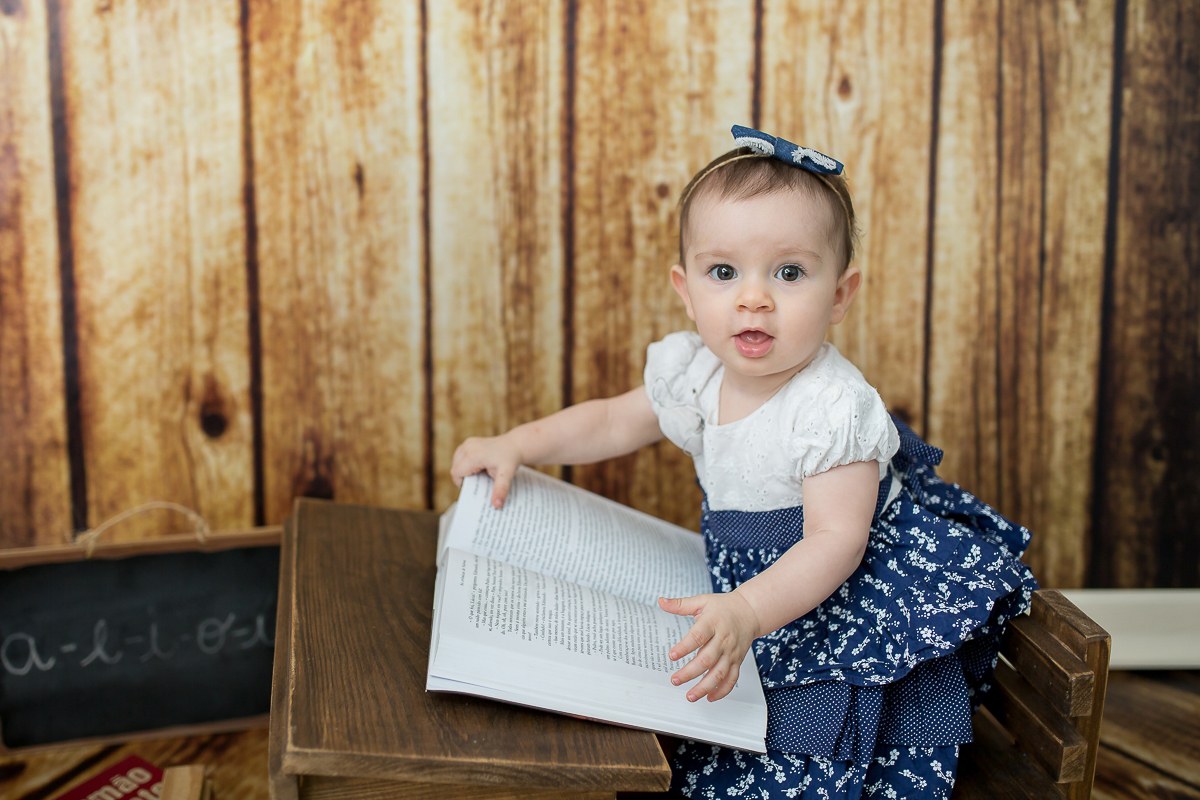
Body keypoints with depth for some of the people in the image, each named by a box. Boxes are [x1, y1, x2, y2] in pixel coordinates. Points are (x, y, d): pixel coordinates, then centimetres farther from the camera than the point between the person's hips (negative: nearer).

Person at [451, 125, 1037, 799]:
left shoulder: (834, 407, -27)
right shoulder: (691, 372, -7)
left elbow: (834, 541, -32)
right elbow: (614, 422, 11)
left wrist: (748, 611, -47)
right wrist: (518, 445, -2)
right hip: (743, 567, 6)